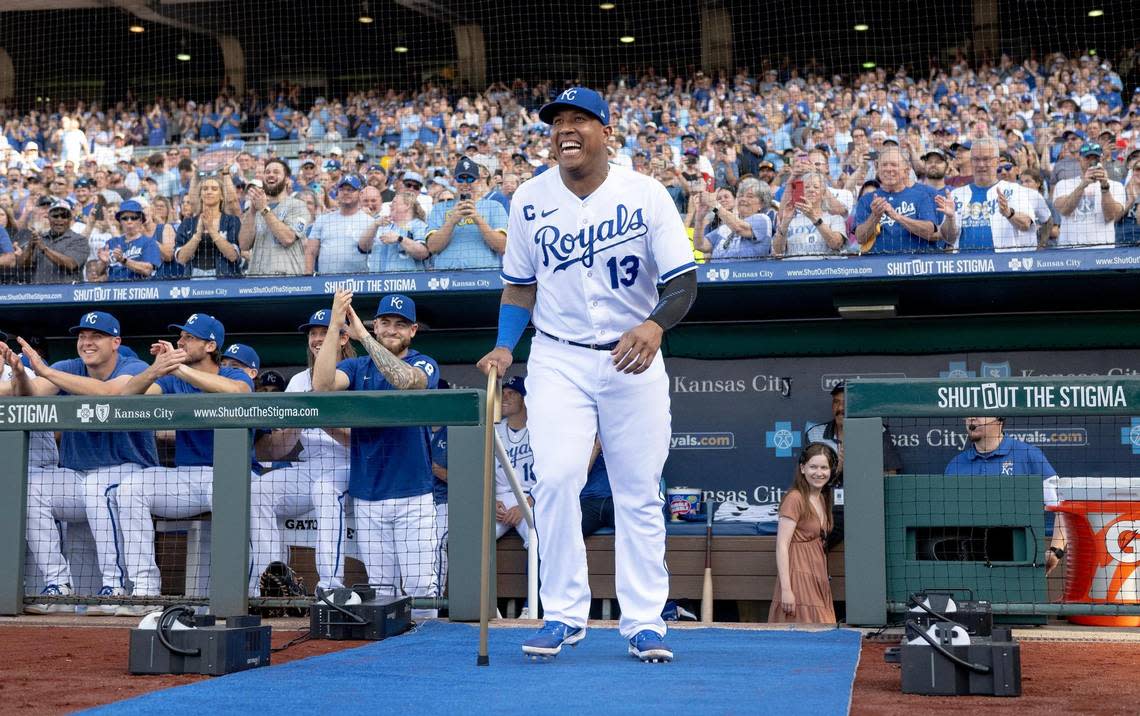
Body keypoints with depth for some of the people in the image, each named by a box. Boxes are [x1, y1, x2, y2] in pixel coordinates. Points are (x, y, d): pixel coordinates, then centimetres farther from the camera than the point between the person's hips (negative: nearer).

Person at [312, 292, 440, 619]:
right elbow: (322, 384, -11)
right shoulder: (356, 367, 11)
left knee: (419, 585, -5)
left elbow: (405, 380, -22)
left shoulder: (424, 364, 3)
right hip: (367, 497, 3)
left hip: (413, 495, -3)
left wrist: (362, 335, -22)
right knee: (380, 587, 7)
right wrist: (335, 324, -18)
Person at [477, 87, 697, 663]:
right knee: (555, 479, -15)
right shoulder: (530, 199, 1)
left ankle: (644, 622, 13)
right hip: (558, 360, 1)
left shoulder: (645, 194, -6)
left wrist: (655, 325, -31)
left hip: (633, 359, -1)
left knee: (640, 493, 3)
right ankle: (564, 614, -3)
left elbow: (683, 281, -11)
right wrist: (504, 348, -3)